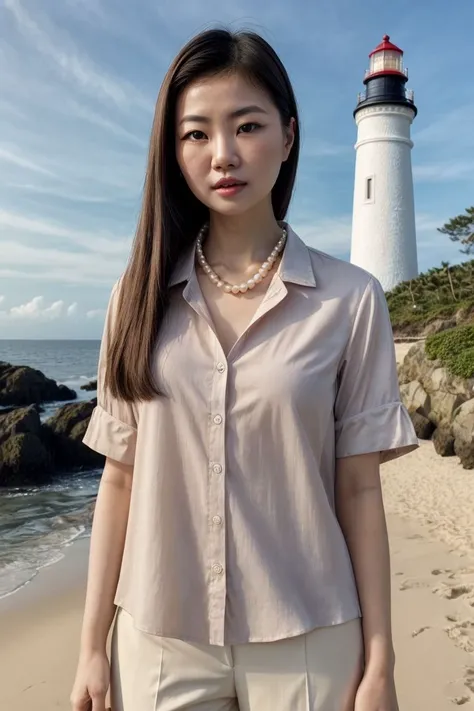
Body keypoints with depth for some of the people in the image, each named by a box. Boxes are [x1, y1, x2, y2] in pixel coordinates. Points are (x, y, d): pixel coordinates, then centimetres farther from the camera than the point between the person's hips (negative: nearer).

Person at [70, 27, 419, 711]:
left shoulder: (351, 299, -7)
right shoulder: (140, 296, -2)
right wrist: (94, 644, 3)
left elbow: (358, 489, -4)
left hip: (308, 644, -1)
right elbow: (121, 478, 0)